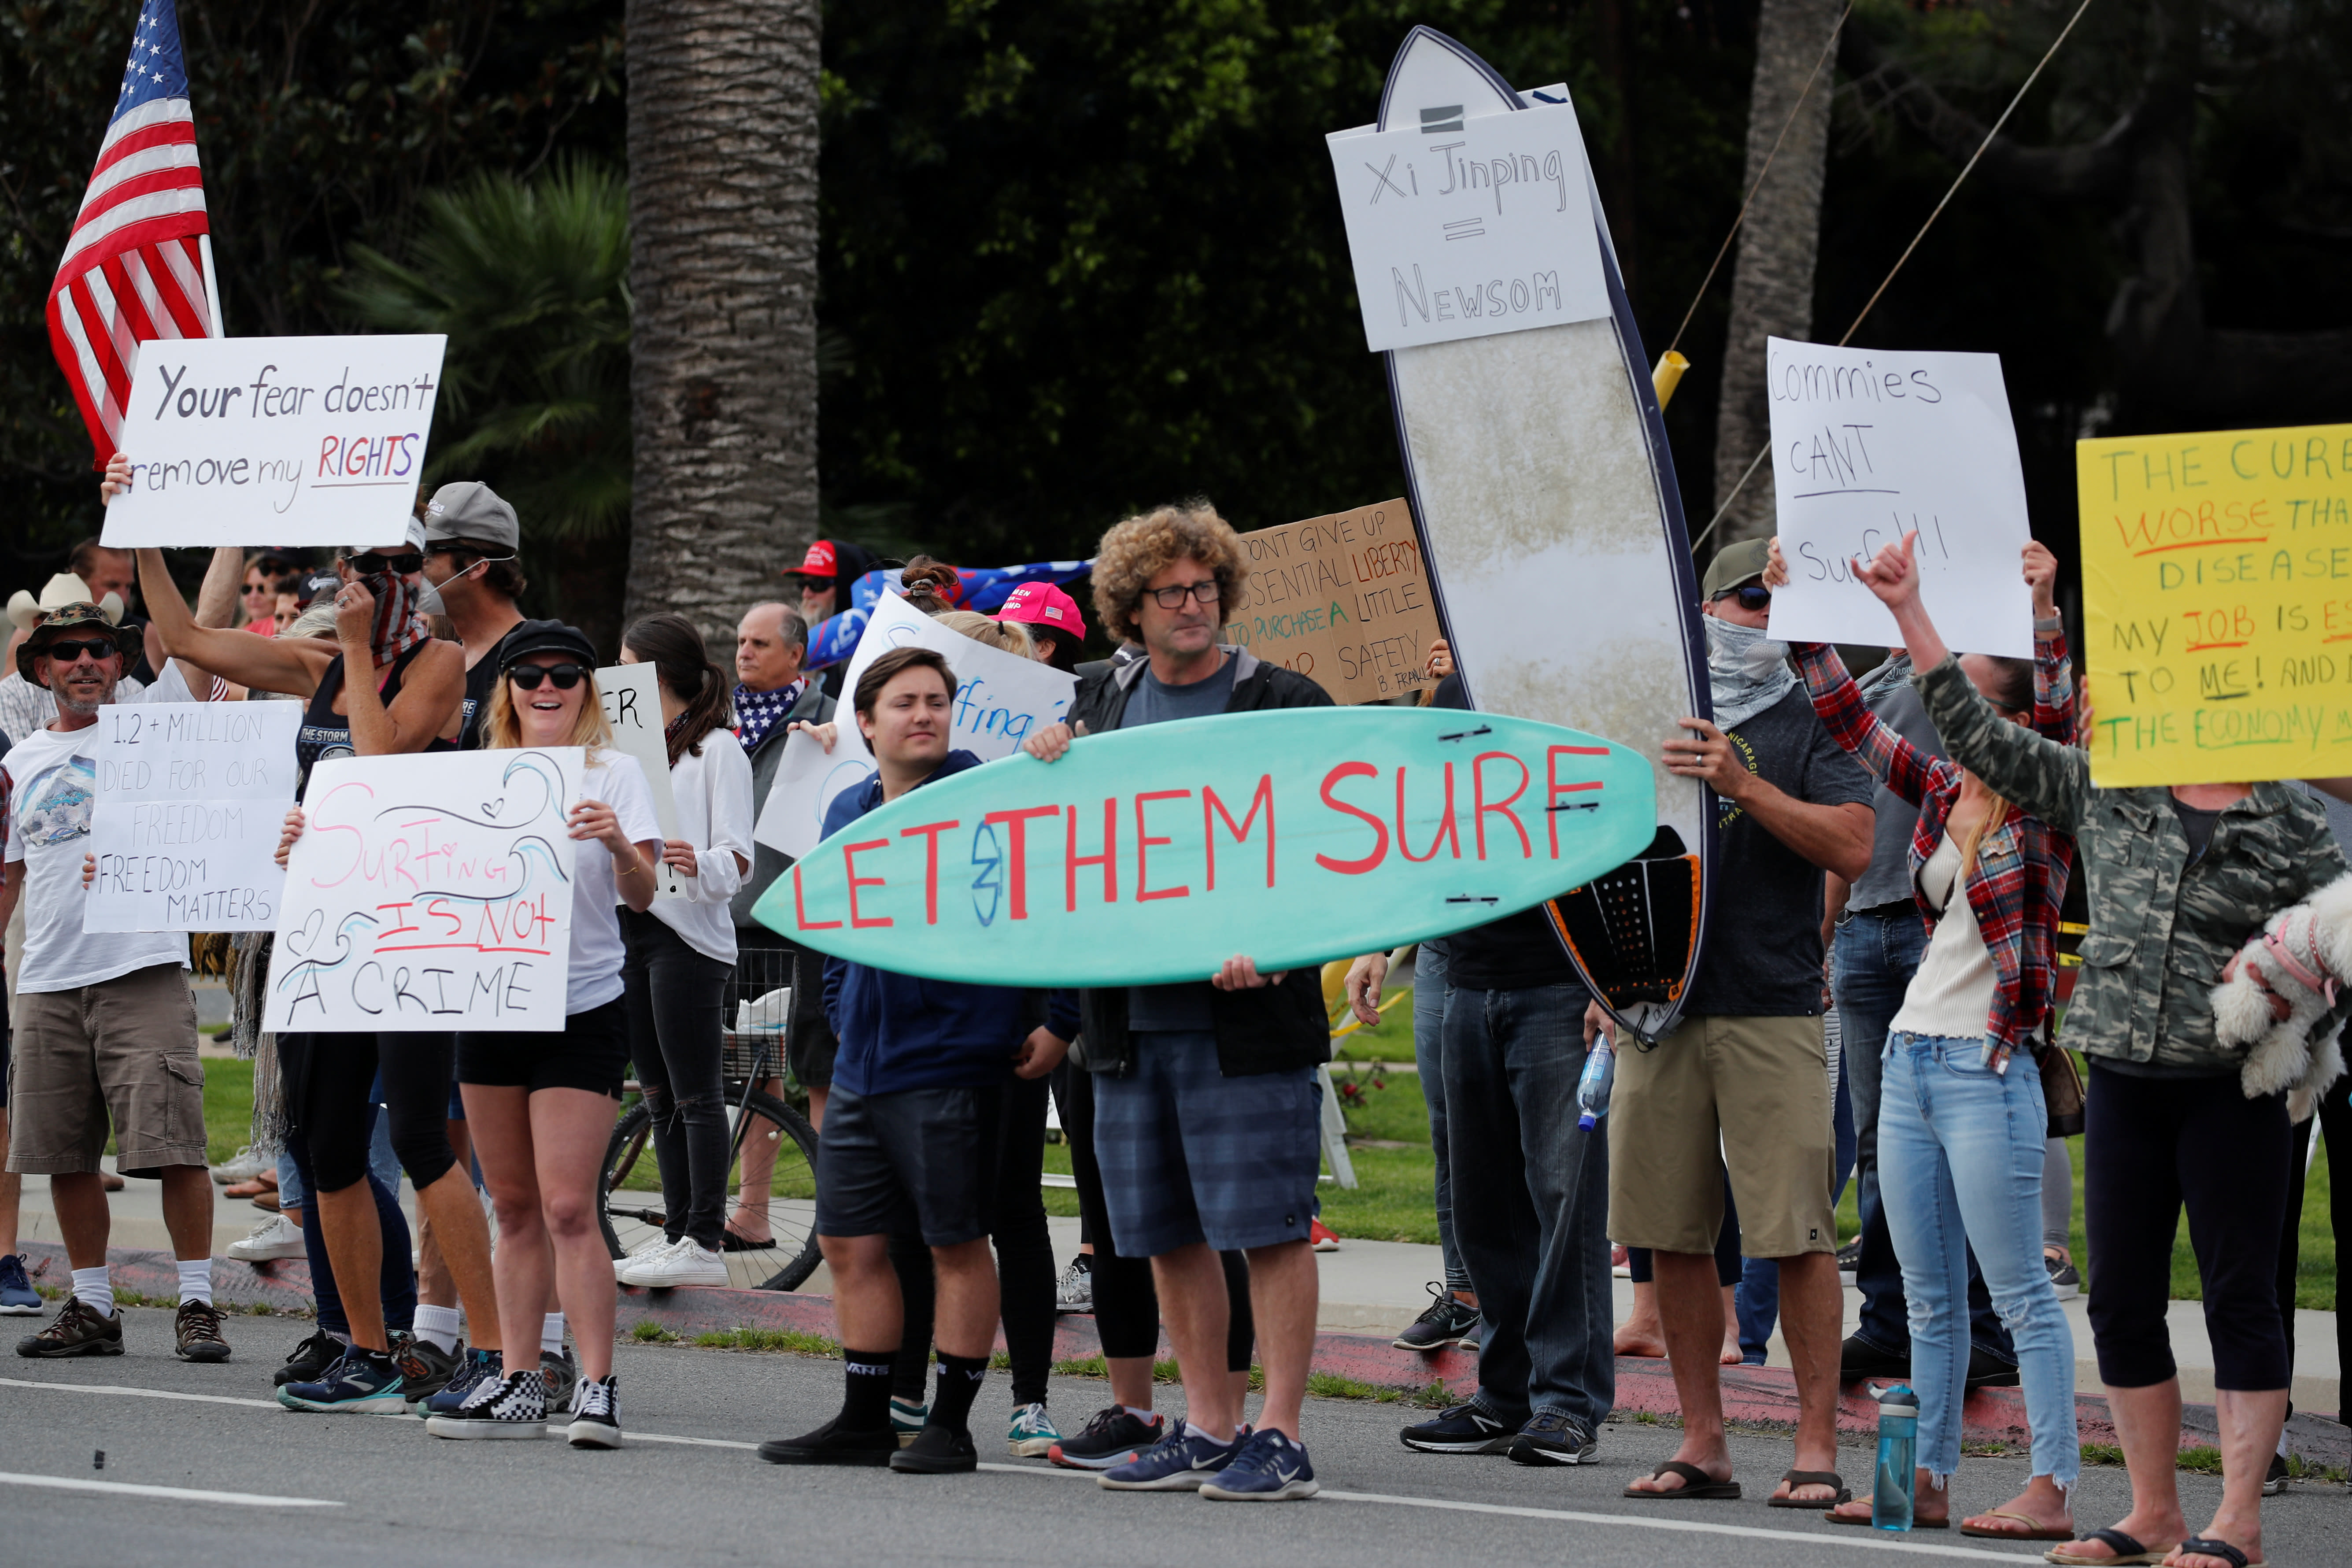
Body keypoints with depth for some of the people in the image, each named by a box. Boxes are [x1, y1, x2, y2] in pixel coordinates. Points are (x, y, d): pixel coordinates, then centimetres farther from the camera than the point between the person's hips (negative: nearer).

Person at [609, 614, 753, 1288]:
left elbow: (737, 861, -14)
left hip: (687, 934, -8)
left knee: (695, 1093, -8)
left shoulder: (717, 749, -6)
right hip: (629, 925, 8)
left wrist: (698, 867, -33)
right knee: (659, 1096, 9)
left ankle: (704, 1243, -9)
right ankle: (677, 1231, 12)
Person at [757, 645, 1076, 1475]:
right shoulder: (847, 813, 11)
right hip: (861, 1070, 7)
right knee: (850, 1244, 9)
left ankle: (950, 1424, 7)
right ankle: (865, 1422, 19)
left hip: (951, 1065, -7)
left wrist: (1062, 1023, -10)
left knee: (957, 1245, -1)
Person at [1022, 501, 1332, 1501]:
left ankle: (1279, 1438, -3)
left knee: (1269, 1222, -6)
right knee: (1168, 1231, 9)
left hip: (1247, 1013, -6)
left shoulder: (1282, 702, -2)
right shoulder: (1103, 702, 14)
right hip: (1131, 1013, 6)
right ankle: (1208, 1429, 18)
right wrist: (1045, 761, 0)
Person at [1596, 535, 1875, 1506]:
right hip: (1658, 1005, 4)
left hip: (1773, 1010, -4)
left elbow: (1852, 848, -10)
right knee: (1671, 1233, 4)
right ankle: (1702, 1444, 11)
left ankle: (1816, 1446, -4)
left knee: (1797, 1233, -8)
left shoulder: (1813, 725, 4)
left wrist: (1743, 785, -18)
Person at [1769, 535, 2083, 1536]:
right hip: (1912, 1058, 7)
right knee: (1928, 1295, 10)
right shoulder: (1940, 790, 11)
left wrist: (2043, 615, -33)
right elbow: (1851, 723, 15)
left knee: (2019, 1292, -6)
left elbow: (2059, 721, -23)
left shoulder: (2045, 808, -6)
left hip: (1991, 1071, -7)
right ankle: (1929, 1479, 15)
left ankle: (2052, 1488, -6)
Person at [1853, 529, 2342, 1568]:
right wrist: (1910, 615, 6)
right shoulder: (2104, 794, 9)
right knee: (2122, 1300, 6)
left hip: (2233, 1085, -4)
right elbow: (1982, 738, 10)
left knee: (2239, 1296, -2)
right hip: (2123, 1081, 4)